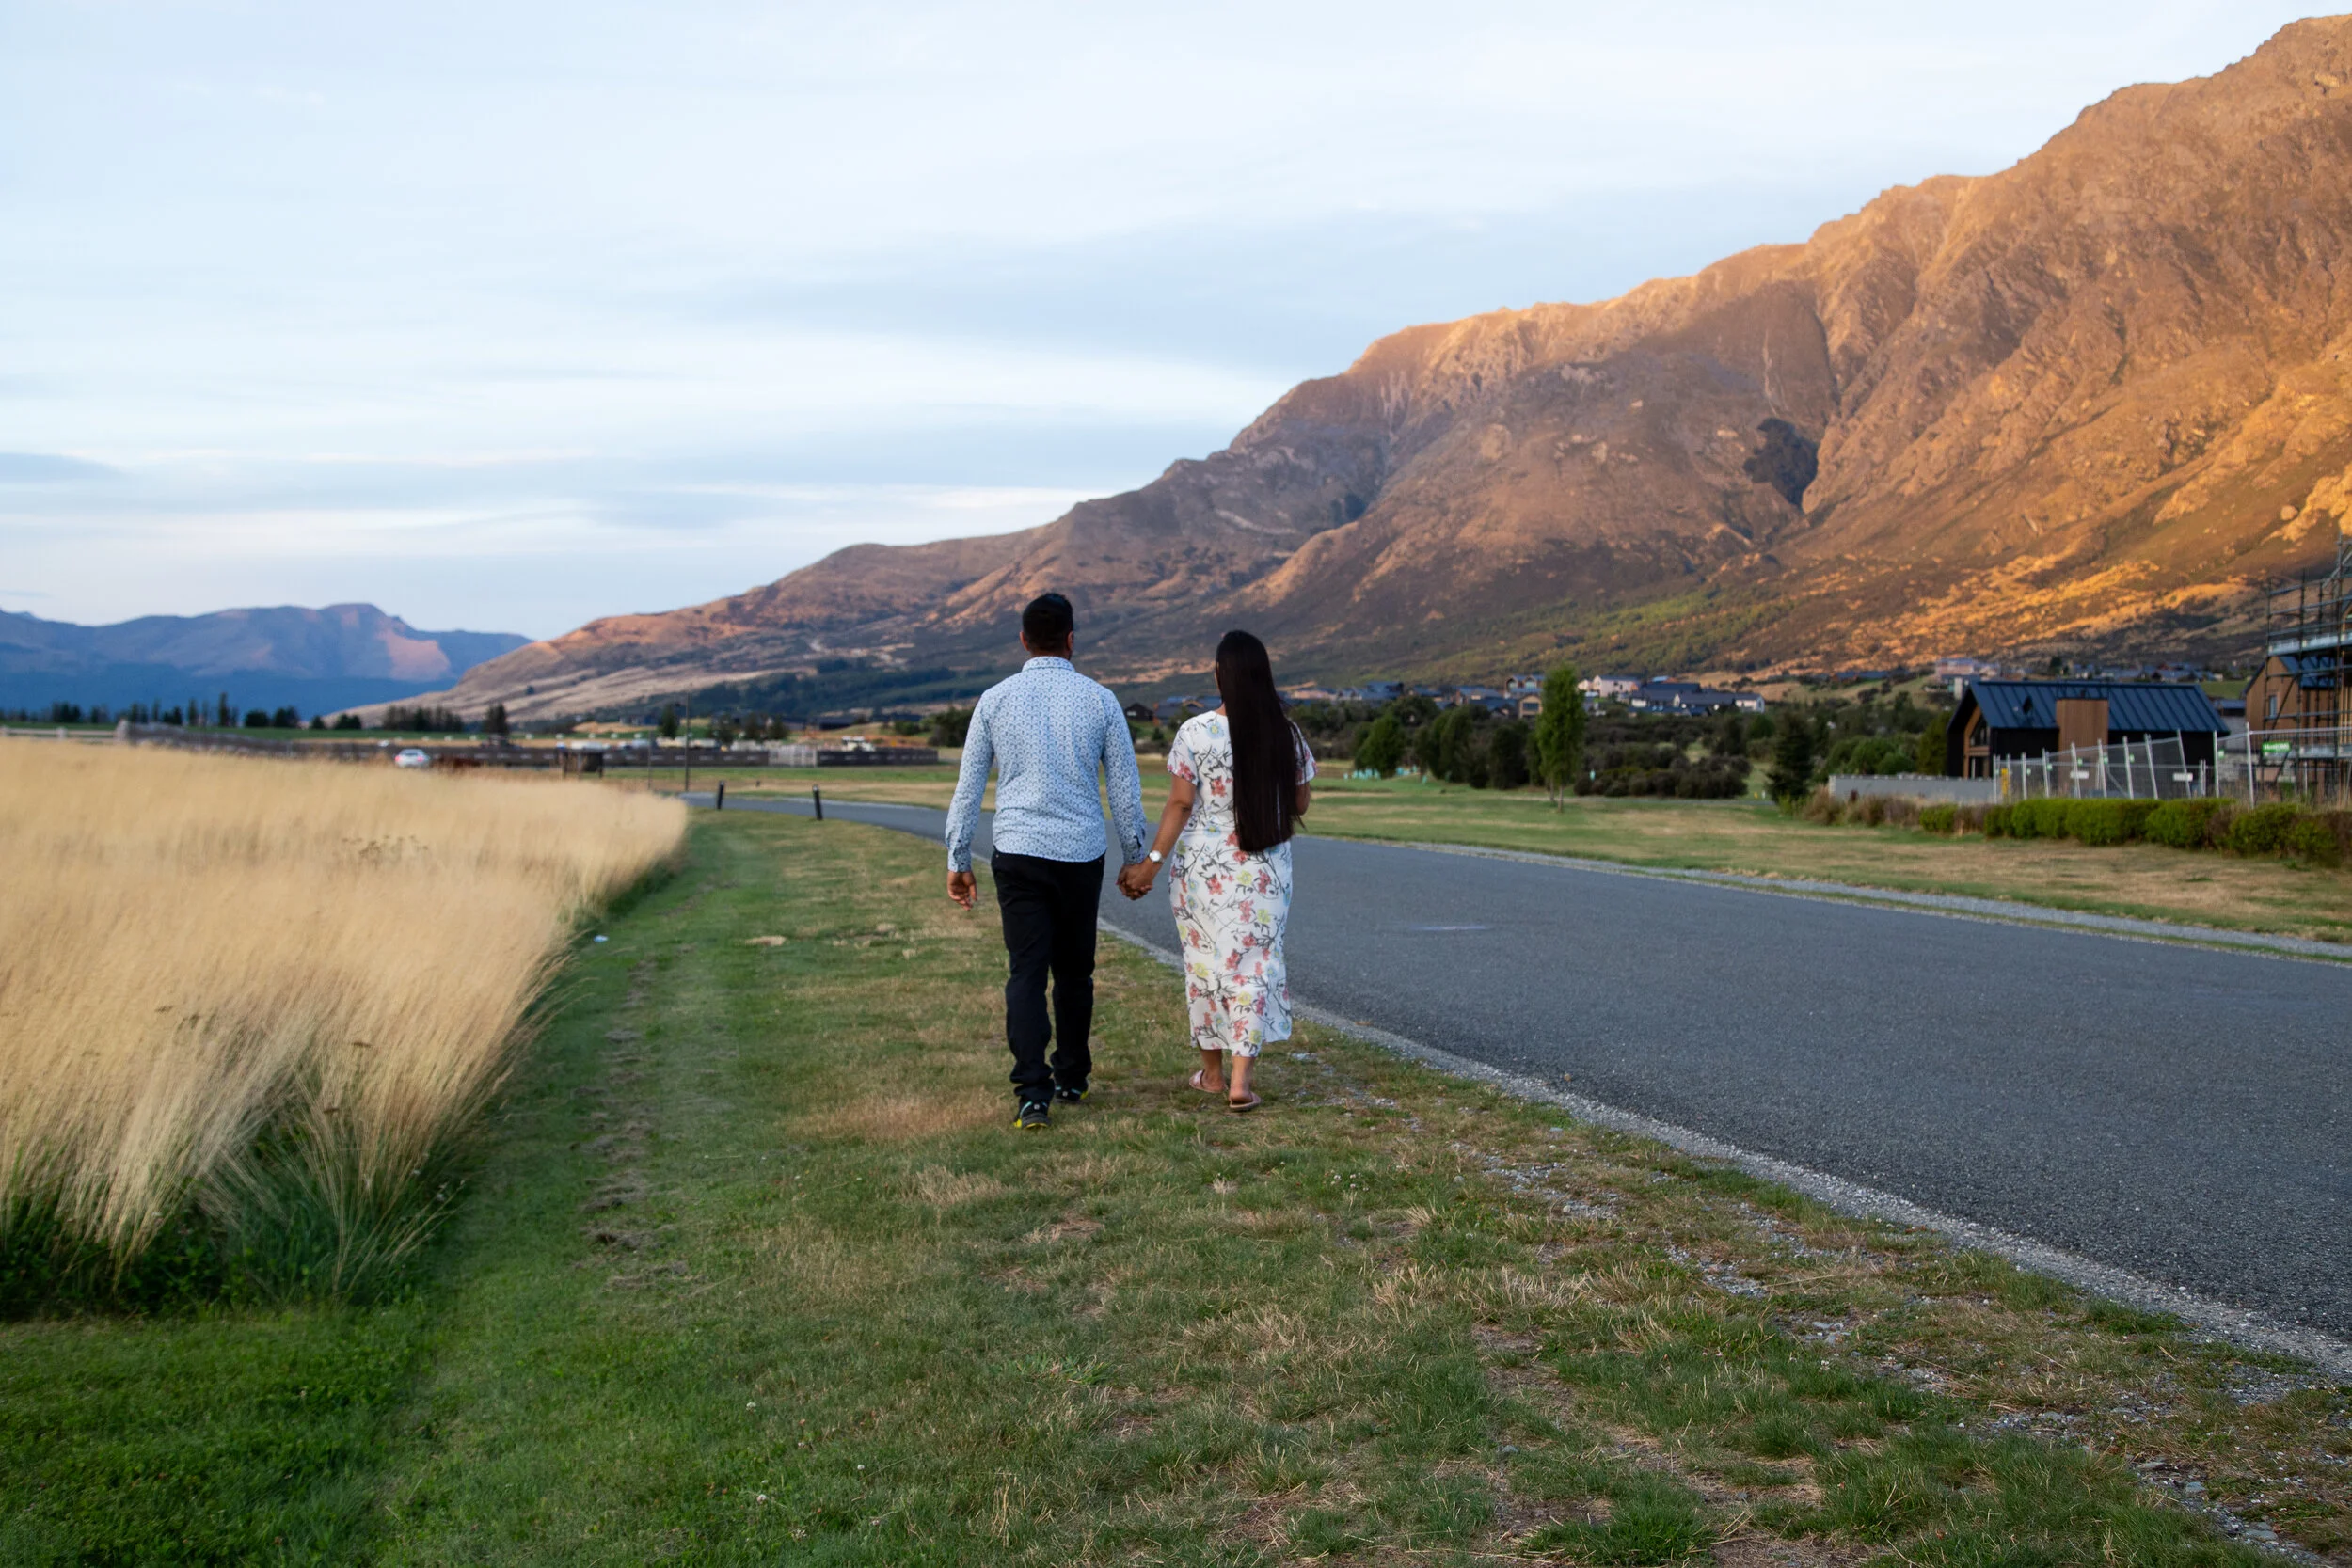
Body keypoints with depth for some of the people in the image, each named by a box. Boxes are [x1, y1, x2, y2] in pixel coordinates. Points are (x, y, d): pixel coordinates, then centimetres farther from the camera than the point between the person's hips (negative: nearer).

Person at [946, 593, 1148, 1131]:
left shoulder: (995, 701, 1)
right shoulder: (1100, 701, 0)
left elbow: (968, 787, 4)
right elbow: (1125, 788, 3)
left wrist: (958, 860, 11)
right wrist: (1134, 858, 14)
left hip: (1018, 854, 0)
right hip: (1081, 854, 0)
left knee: (1027, 973, -1)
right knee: (1075, 971, 15)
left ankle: (1033, 1092, -12)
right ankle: (1071, 1078, 26)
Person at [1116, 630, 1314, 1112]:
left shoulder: (1195, 733, -11)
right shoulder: (1287, 735, -3)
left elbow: (1180, 804, -11)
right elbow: (1300, 805, 5)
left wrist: (1152, 862, -5)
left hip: (1203, 868, -1)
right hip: (1266, 871, 1)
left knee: (1207, 960, 12)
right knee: (1255, 963, 5)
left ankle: (1213, 1071, 24)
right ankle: (1240, 1080, -4)